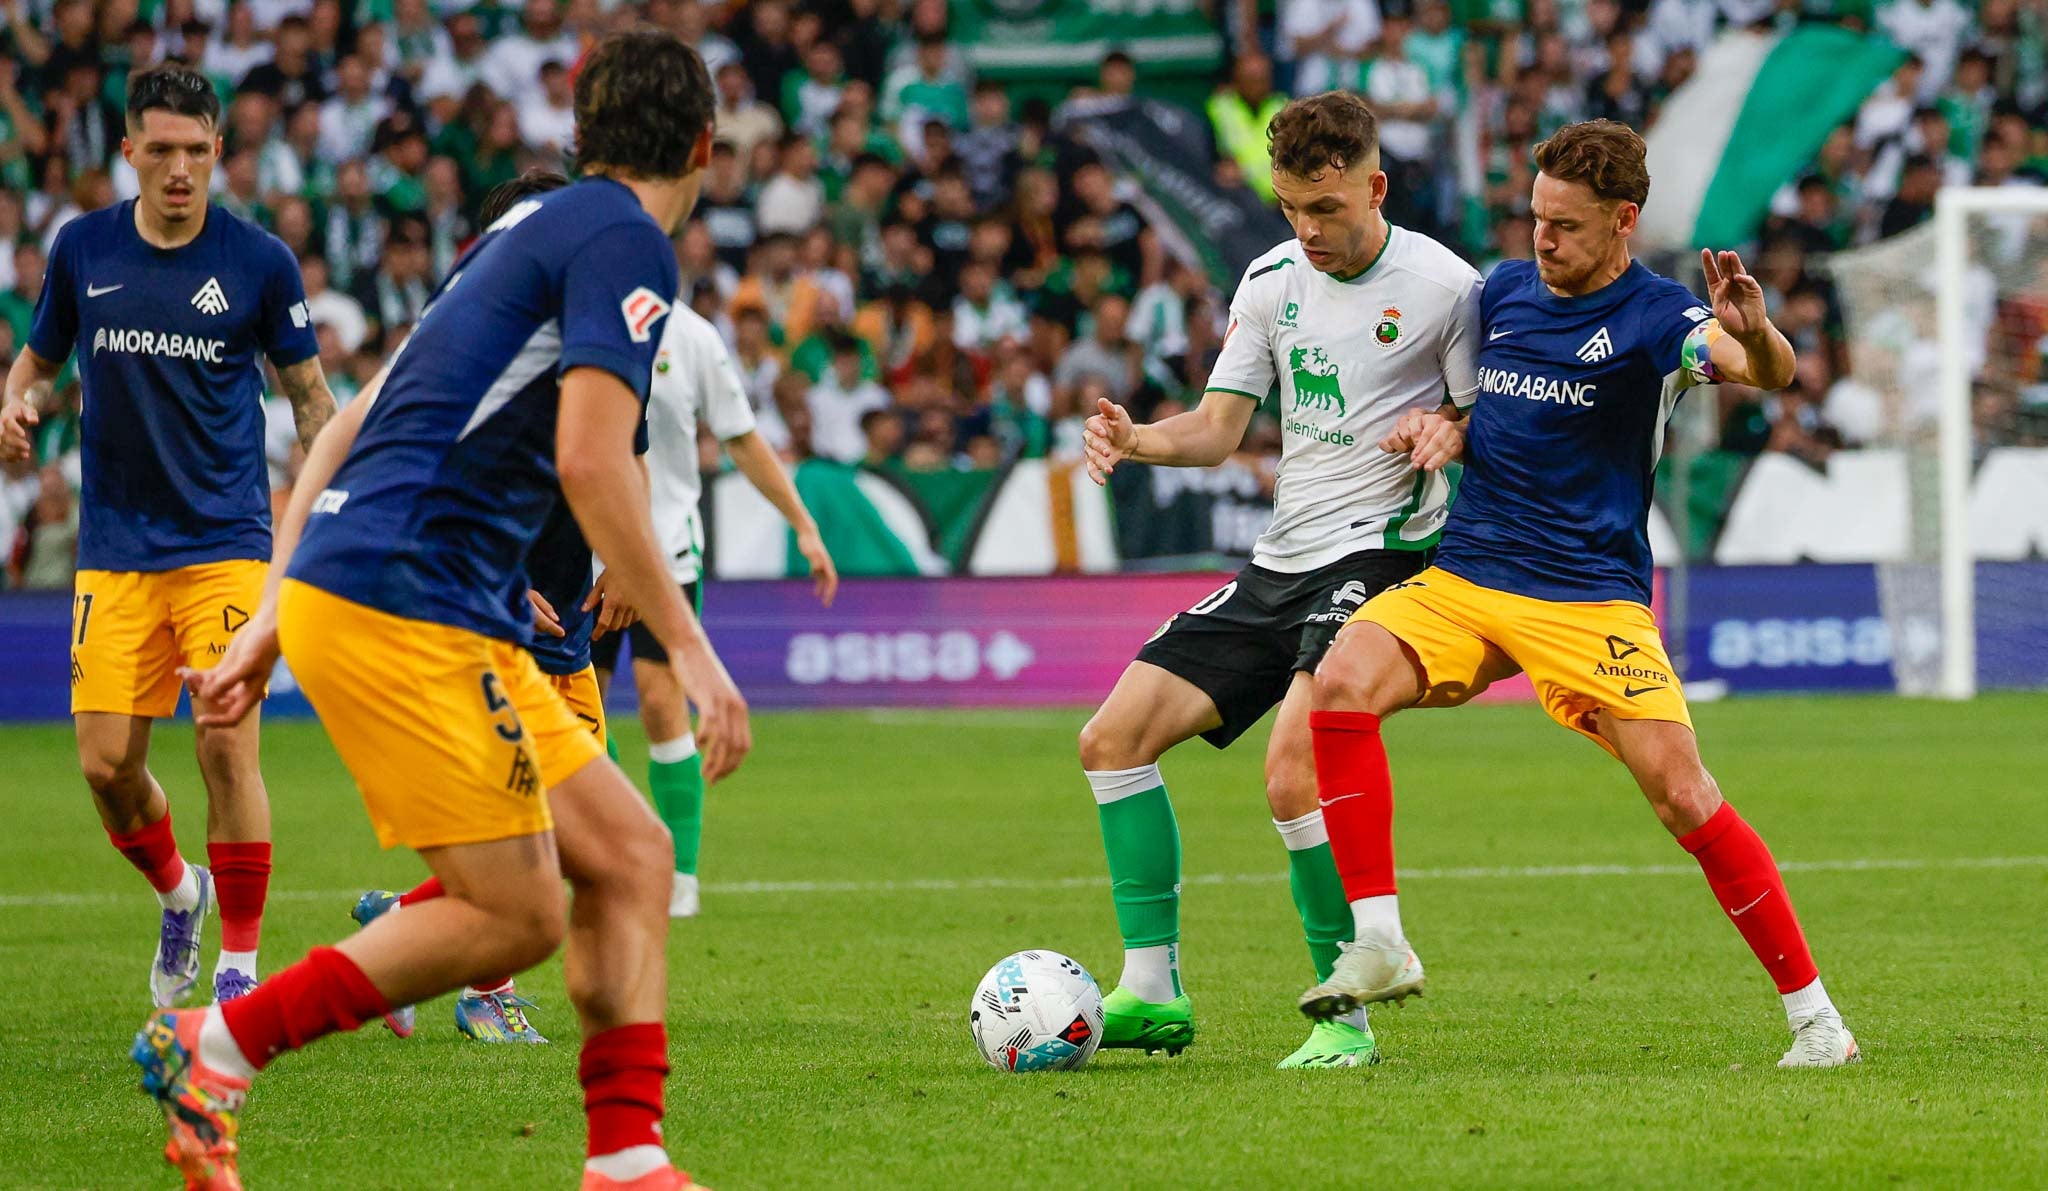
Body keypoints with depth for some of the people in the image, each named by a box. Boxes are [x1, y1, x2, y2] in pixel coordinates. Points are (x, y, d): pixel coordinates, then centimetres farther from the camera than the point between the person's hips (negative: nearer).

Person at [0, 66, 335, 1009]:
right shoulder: (83, 249, 2)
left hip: (226, 539, -2)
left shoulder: (259, 260, -3)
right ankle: (177, 891, 30)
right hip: (115, 548, 2)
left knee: (227, 744, -13)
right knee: (106, 764, -2)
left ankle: (240, 964, -1)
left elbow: (307, 392, 6)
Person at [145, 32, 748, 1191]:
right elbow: (591, 461, -19)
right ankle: (214, 1049, 0)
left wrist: (273, 618, 22)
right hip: (402, 611, -10)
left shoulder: (526, 231, 22)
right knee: (516, 914, -6)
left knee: (630, 856, 7)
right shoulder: (625, 241, -6)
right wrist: (690, 647, -16)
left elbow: (346, 430, 22)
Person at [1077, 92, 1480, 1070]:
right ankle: (1152, 993, 3)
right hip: (1281, 560, 7)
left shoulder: (1444, 287, -8)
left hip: (1378, 557, -7)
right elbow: (1220, 429, 12)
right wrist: (1134, 440, -7)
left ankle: (1346, 1016, -13)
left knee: (1293, 771, -26)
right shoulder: (1273, 282, 10)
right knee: (1113, 736, 0)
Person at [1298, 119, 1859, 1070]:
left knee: (1682, 794, -14)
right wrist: (1443, 427, 4)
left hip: (1590, 597, -5)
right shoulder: (1505, 290, 11)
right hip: (1462, 576, 5)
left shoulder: (1652, 315, -7)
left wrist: (1753, 333, -48)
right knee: (1342, 683, -22)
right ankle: (1378, 944, -20)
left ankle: (1813, 1015, 0)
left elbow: (1773, 373, -25)